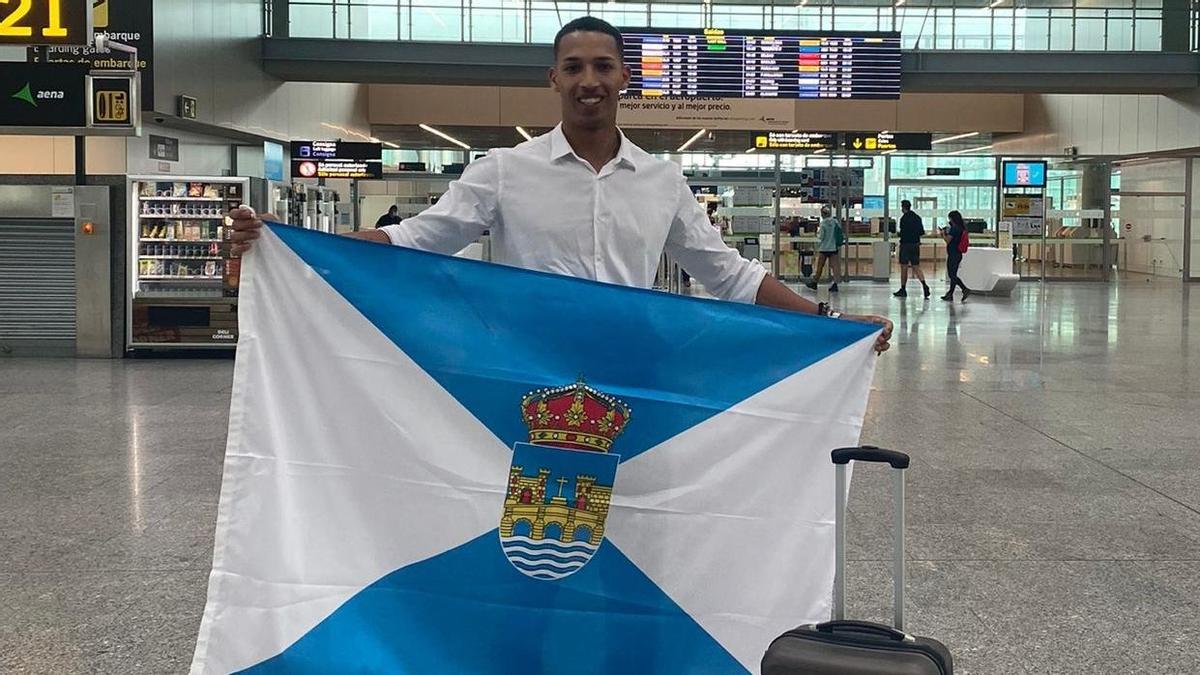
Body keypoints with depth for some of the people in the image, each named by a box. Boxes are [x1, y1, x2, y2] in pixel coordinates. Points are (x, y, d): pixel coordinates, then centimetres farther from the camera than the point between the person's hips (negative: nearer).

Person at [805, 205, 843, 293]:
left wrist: (818, 230, 7)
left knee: (820, 266, 8)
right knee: (834, 266, 0)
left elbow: (820, 237, -11)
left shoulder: (823, 223, -11)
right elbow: (841, 235, 5)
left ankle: (814, 283, 20)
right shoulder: (836, 222, 2)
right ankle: (835, 284, -7)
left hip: (824, 248, -4)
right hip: (834, 248, 4)